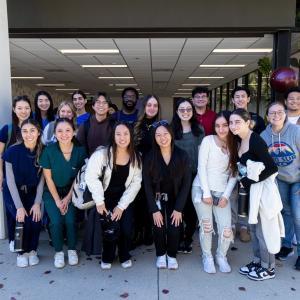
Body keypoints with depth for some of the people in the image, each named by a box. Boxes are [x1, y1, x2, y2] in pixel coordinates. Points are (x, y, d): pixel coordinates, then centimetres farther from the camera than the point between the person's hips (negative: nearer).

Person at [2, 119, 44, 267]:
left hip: (32, 193, 2)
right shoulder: (13, 151, -19)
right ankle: (22, 252, 8)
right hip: (14, 193, -2)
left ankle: (32, 250, 9)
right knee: (24, 221, -20)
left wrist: (37, 203, -14)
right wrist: (19, 206, -18)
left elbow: (41, 179, -7)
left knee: (36, 220, -18)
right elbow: (10, 181, -15)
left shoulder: (43, 151, -12)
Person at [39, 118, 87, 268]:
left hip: (71, 191, 0)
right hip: (52, 191, 0)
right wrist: (57, 200, -9)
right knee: (56, 220, -18)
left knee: (70, 219, -18)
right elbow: (48, 178, -7)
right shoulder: (49, 151, -15)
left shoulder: (80, 150, -14)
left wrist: (68, 198, -8)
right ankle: (58, 252, 8)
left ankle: (72, 250, 9)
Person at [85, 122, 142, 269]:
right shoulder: (102, 153, -17)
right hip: (105, 197, -2)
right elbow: (91, 177, -20)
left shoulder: (136, 157, -6)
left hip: (123, 198, 2)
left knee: (127, 227, -13)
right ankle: (107, 257, 14)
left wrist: (121, 206, -11)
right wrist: (99, 202, -19)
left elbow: (136, 183, -6)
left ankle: (124, 255, 18)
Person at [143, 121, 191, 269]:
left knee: (174, 227, -10)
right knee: (159, 226, -10)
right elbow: (147, 185, -12)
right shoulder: (149, 157, -15)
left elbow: (186, 183, -11)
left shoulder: (182, 155, -15)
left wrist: (179, 208, -14)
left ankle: (172, 255, 16)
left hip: (175, 198, 0)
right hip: (157, 198, 0)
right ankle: (161, 254, 18)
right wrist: (154, 209, -15)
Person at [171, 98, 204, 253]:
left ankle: (188, 240, 24)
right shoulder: (171, 129, 2)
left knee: (192, 208, 6)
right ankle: (178, 239, 21)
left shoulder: (199, 129, 6)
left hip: (194, 174, 1)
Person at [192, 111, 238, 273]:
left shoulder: (234, 146, 8)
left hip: (222, 193, 3)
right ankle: (207, 256, 27)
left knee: (226, 229, -4)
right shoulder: (208, 140, -3)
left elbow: (234, 174, 6)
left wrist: (226, 195, -4)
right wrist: (206, 192, -11)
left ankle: (221, 256, 25)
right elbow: (201, 167, -7)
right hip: (202, 189, -2)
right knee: (206, 227, 2)